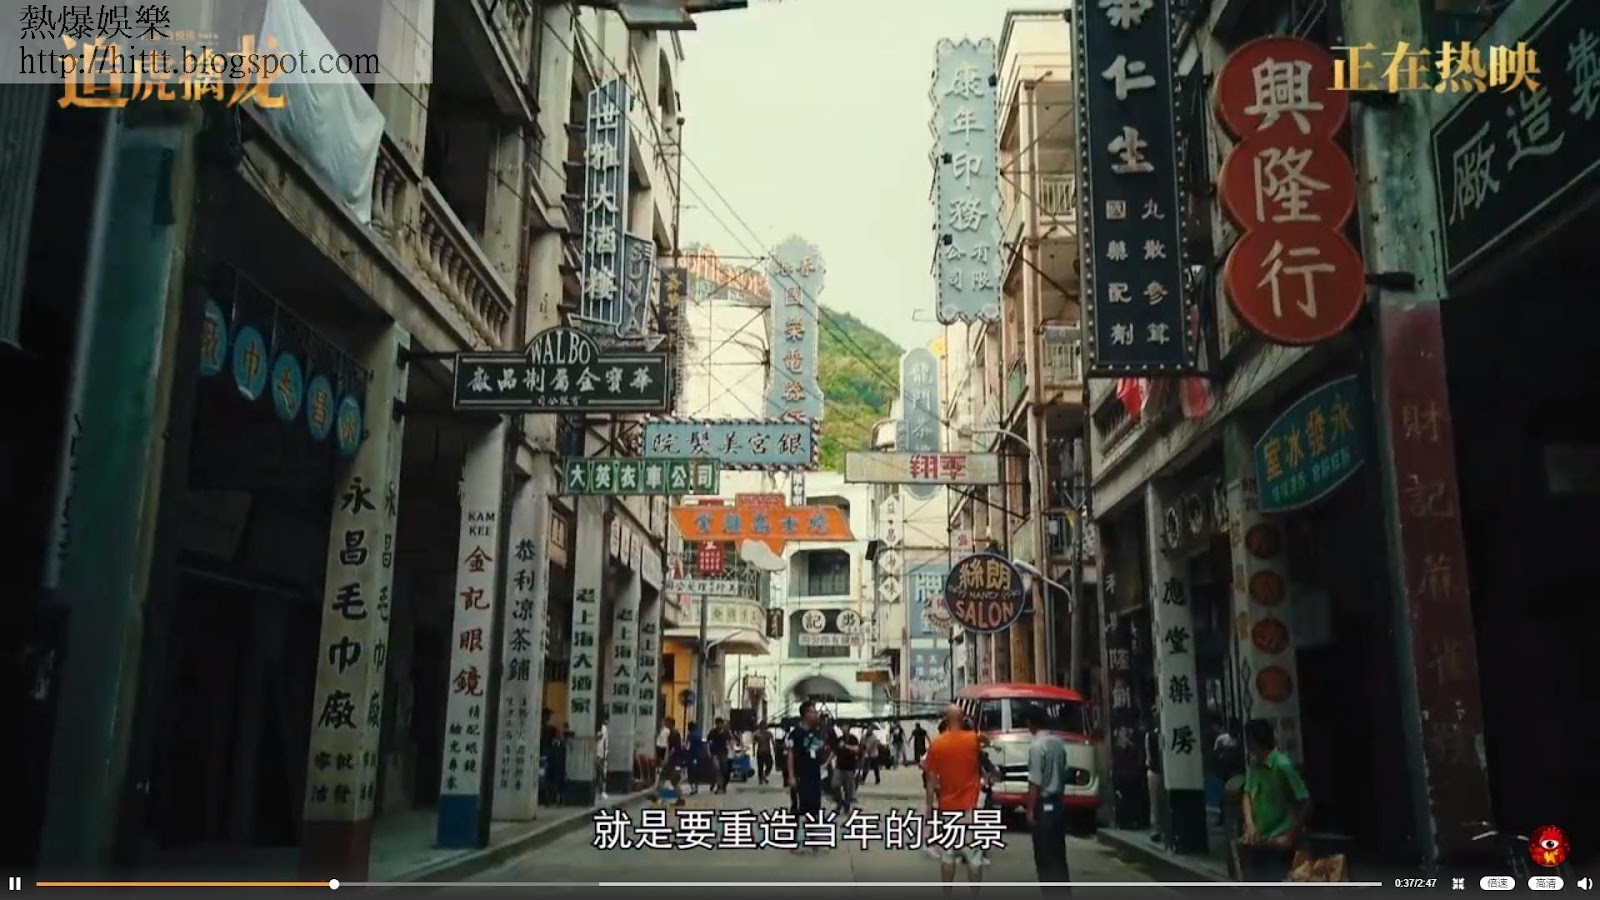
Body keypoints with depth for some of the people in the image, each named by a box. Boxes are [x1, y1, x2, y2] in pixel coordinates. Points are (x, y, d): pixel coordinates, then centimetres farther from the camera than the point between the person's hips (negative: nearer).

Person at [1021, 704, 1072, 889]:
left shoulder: (1037, 746, -17)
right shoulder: (1058, 743, 7)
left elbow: (1035, 783, -18)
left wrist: (1030, 809, -12)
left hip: (1044, 806, -8)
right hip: (1058, 804, 8)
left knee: (1045, 857, -2)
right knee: (1058, 855, 13)